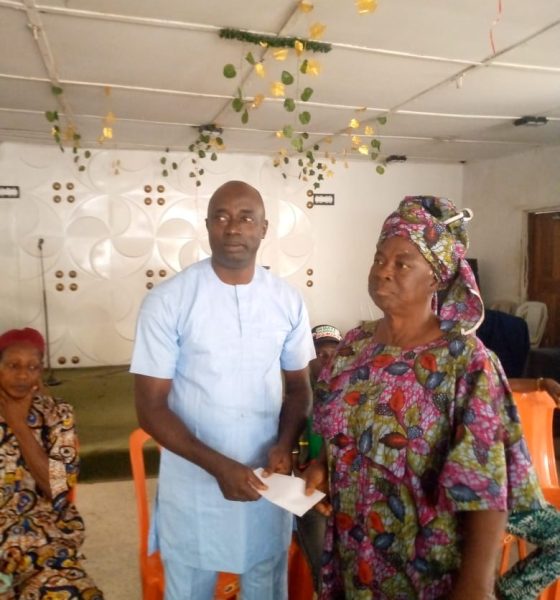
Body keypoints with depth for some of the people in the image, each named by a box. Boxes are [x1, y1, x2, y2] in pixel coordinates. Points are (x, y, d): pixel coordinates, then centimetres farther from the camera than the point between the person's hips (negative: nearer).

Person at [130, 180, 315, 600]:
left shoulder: (288, 301, -4)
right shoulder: (167, 302, -14)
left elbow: (299, 386, 6)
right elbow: (151, 406, -12)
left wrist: (285, 445, -12)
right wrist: (218, 465, -22)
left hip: (267, 478, 3)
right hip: (193, 481, -2)